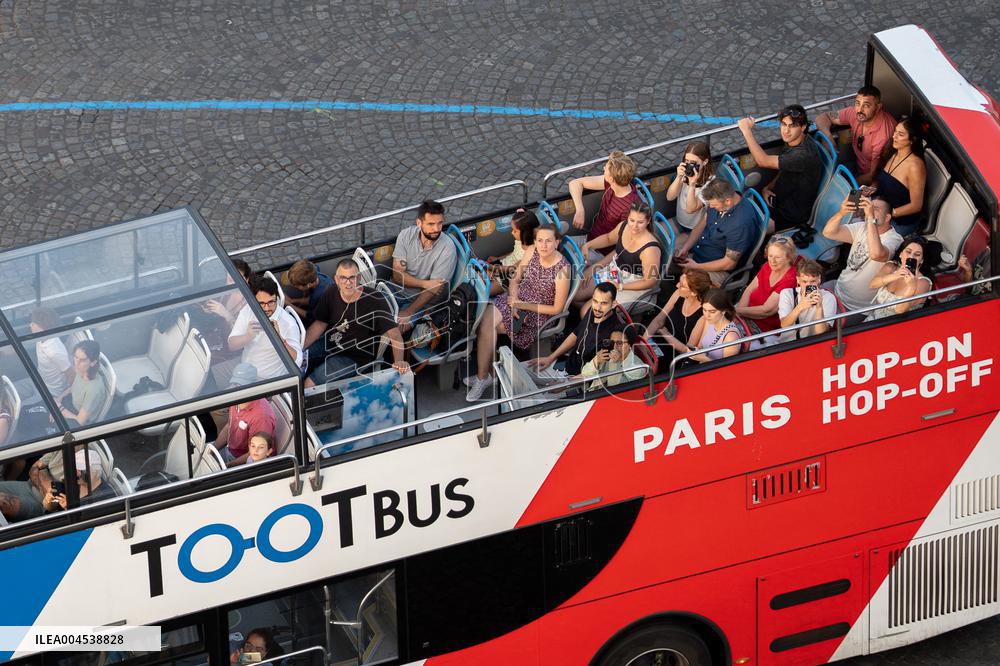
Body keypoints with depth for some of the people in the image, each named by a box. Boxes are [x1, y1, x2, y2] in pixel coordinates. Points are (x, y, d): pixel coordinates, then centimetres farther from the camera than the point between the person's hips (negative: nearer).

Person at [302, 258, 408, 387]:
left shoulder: (374, 300, -26)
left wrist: (399, 361, -47)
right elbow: (320, 324, 3)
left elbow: (394, 334, -30)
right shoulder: (330, 295, -10)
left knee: (309, 384, -16)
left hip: (355, 357, -5)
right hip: (329, 344, 5)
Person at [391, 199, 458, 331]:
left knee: (402, 324, -26)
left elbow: (435, 288, -17)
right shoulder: (406, 235, -7)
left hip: (424, 301, -3)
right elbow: (397, 275, -8)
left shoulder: (447, 249, -18)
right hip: (398, 293, 3)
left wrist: (408, 313, -23)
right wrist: (424, 284, -24)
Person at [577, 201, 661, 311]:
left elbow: (650, 282, -23)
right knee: (574, 295, 5)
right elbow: (608, 238, 15)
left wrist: (620, 286, -25)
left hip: (632, 285, -7)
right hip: (613, 269, 7)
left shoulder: (650, 249, -32)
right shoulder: (623, 226, -11)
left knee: (587, 312, -14)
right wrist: (587, 245, 1)